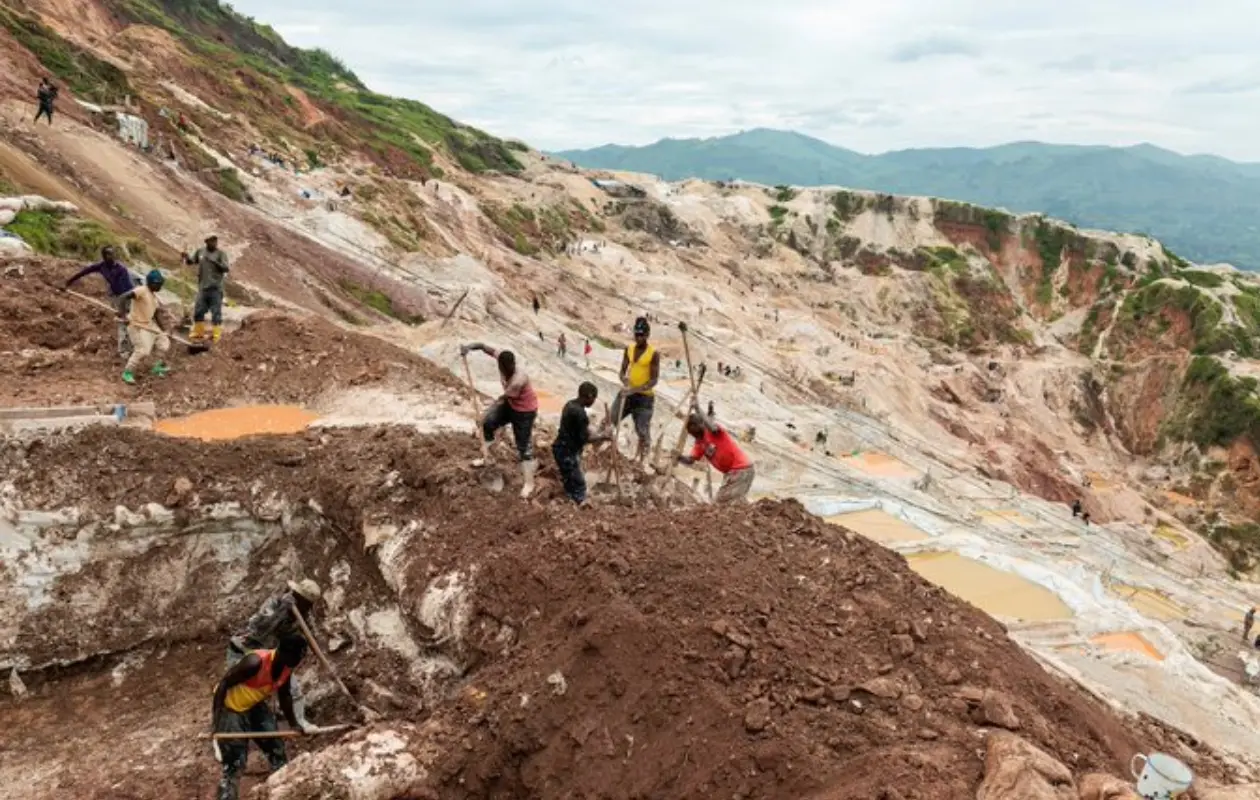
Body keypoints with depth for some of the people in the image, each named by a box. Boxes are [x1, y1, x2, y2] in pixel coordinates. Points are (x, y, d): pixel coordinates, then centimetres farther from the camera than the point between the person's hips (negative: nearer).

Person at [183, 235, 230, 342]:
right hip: (202, 287, 4)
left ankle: (216, 334, 2)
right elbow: (191, 261, 19)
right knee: (198, 311, 10)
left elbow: (225, 268, -13)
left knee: (216, 312, -4)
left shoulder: (221, 254, -3)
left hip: (216, 288, -4)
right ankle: (199, 332, 25)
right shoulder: (200, 251, 9)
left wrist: (214, 262, -25)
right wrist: (187, 257, -2)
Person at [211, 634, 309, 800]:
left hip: (256, 705, 7)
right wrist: (215, 719, -29)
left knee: (277, 749, 12)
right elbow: (224, 683, -28)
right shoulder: (256, 662, -36)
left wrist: (294, 724, 8)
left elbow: (284, 695, 3)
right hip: (231, 708, -7)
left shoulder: (287, 667, -13)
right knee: (234, 764, -7)